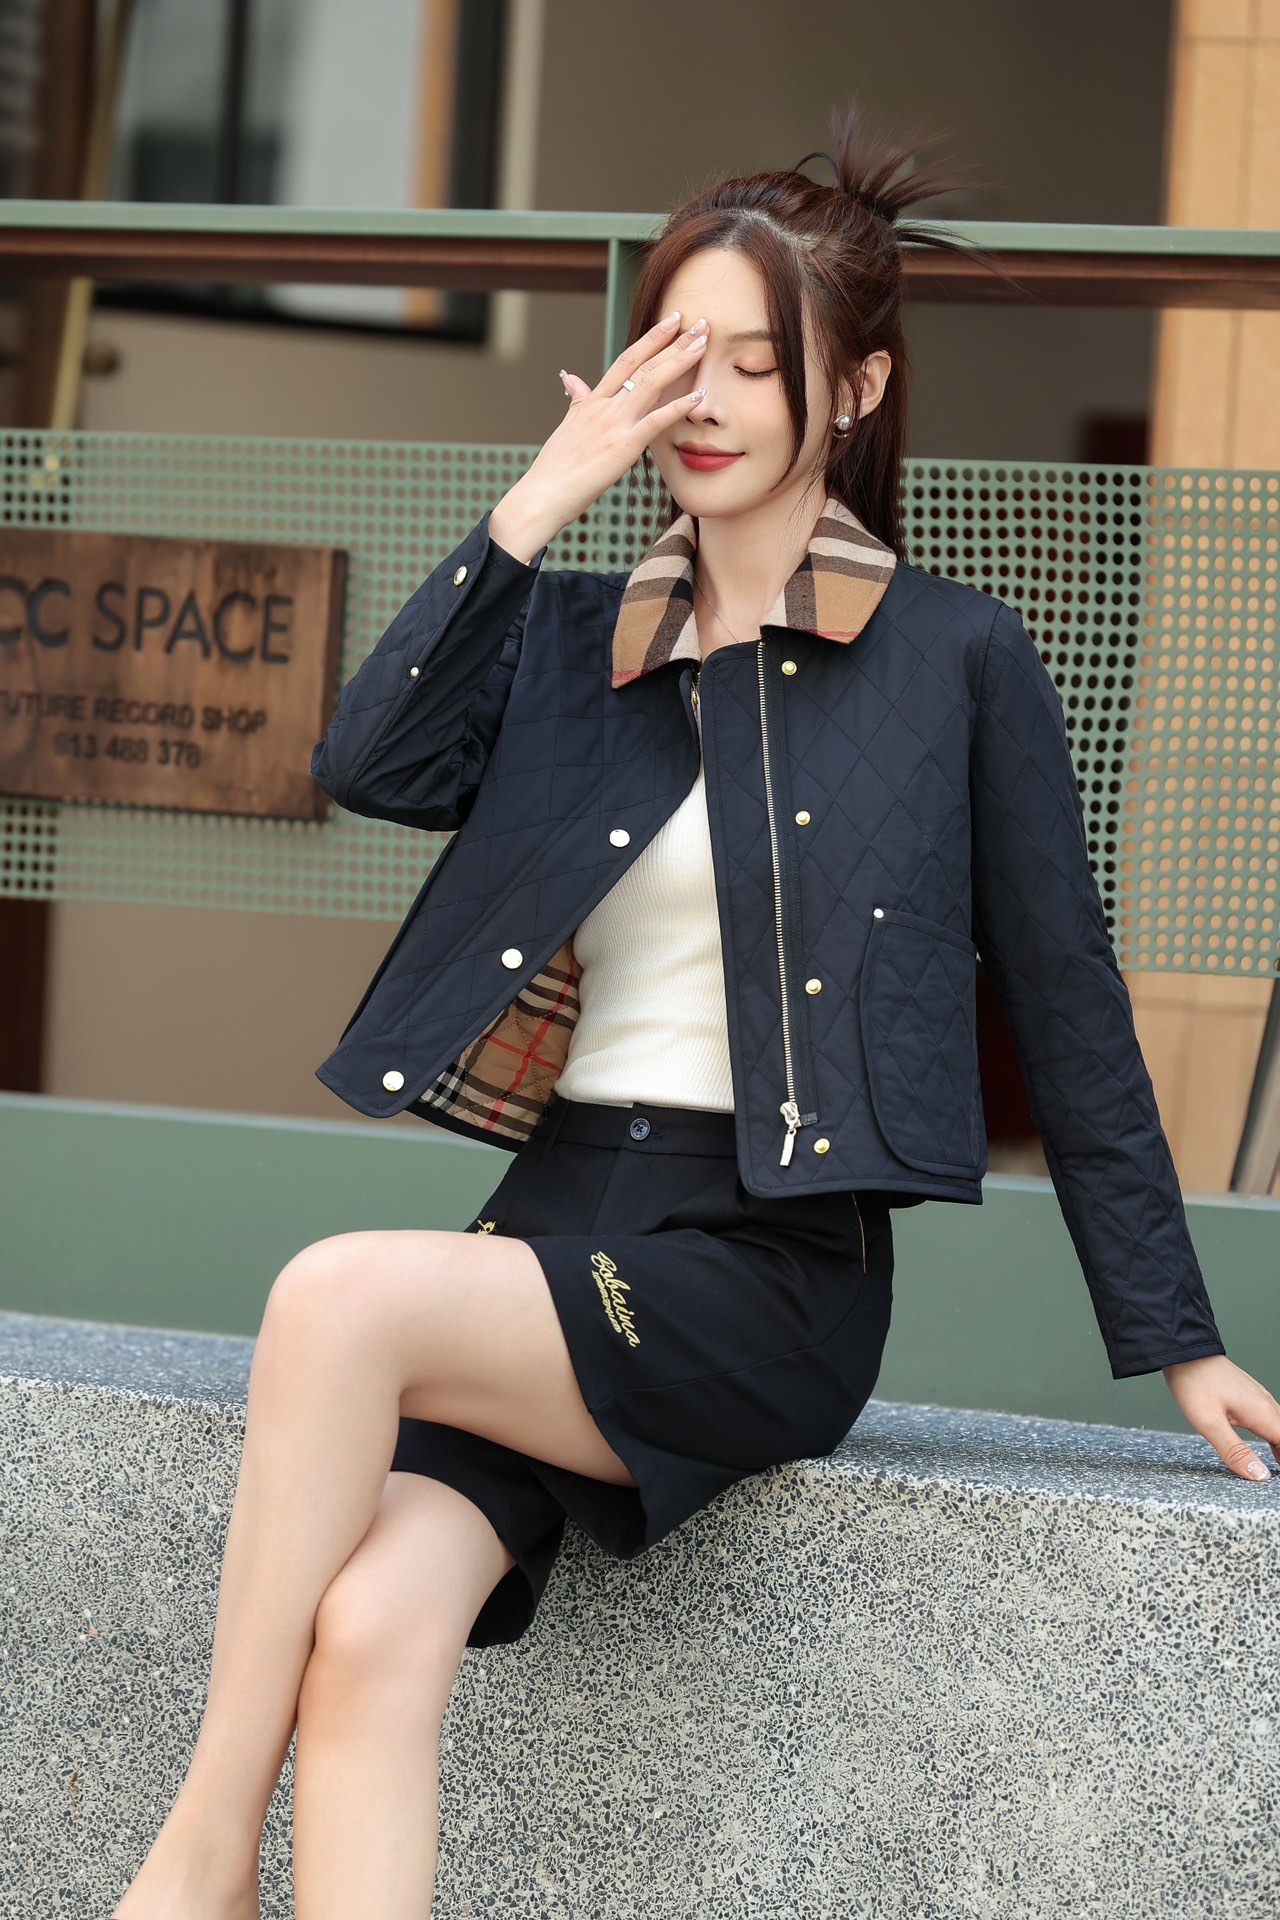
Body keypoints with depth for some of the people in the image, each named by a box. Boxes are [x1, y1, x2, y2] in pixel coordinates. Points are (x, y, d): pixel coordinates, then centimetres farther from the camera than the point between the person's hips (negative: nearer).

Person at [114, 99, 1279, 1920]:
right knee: (371, 1624, -24)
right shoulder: (575, 639, 16)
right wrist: (544, 497, -6)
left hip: (770, 1277, -4)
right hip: (557, 1217, 4)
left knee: (342, 1295, -29)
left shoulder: (957, 659, 3)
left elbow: (1065, 1003, 6)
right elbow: (373, 764, -3)